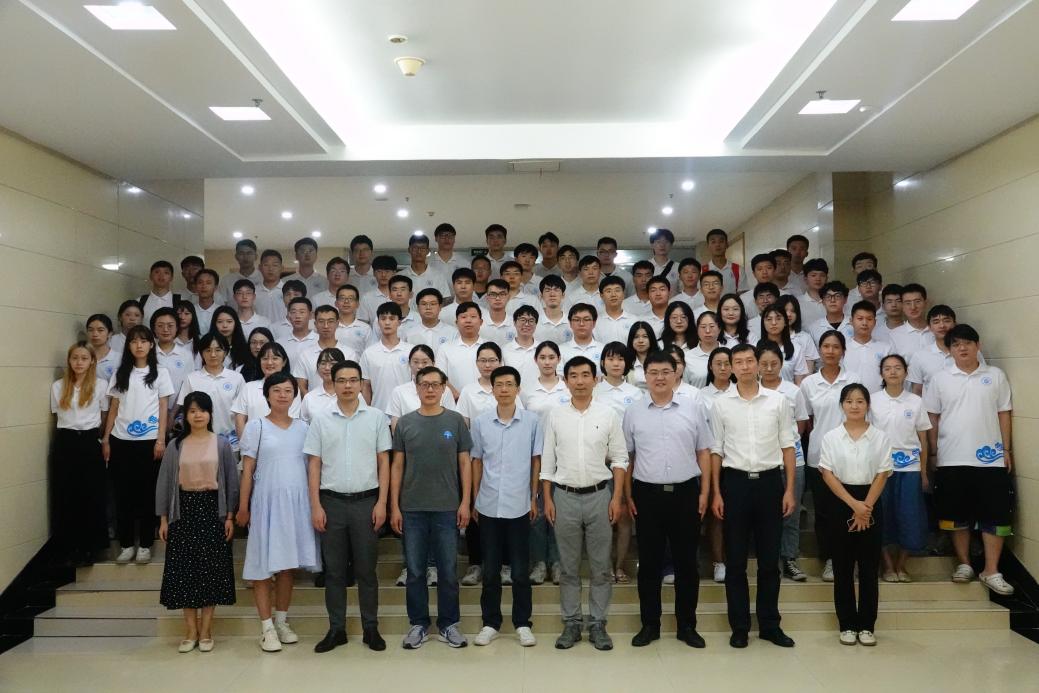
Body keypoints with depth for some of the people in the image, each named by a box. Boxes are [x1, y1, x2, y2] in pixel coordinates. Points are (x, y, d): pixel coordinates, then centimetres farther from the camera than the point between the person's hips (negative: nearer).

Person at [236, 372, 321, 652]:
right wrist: (243, 506, -4)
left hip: (296, 502, 3)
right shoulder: (256, 426, 0)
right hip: (266, 501, -3)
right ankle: (266, 627, 7)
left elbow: (310, 468, 11)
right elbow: (247, 470, -1)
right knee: (263, 565, -1)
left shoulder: (303, 427, 9)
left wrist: (314, 503, 6)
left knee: (287, 564, 8)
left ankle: (282, 621, 20)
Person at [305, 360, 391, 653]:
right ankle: (336, 629, 19)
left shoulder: (376, 417, 1)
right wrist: (316, 506, -3)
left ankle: (371, 628, 17)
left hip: (366, 500, -1)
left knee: (366, 568, 6)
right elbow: (314, 464, 3)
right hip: (332, 501, 1)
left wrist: (382, 502, -5)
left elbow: (384, 461, 2)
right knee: (334, 569, 8)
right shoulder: (321, 420, 3)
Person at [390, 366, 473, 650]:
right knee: (415, 571, 9)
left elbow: (465, 463, 3)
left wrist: (465, 503, -4)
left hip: (447, 508, -1)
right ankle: (418, 624, 22)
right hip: (412, 509, 1)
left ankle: (449, 624, 21)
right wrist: (394, 506, 0)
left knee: (448, 570, 7)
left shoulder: (456, 421, 1)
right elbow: (397, 466, 5)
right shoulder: (405, 423, 3)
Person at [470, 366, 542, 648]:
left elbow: (536, 461, 3)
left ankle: (522, 623, 21)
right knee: (490, 570, 11)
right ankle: (490, 622, 23)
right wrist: (474, 499, 8)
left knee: (521, 571, 7)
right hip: (488, 506, 1)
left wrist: (534, 498, 3)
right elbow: (477, 462, 7)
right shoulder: (480, 422, 0)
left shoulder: (532, 421, -3)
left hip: (519, 506, -1)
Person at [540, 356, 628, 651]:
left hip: (599, 496, 0)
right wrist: (547, 500, 0)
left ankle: (598, 624, 18)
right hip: (565, 496, 1)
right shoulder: (555, 416, 1)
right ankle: (571, 623, 20)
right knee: (569, 567, 9)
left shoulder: (608, 414, -1)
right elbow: (547, 460, 4)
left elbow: (619, 458, 1)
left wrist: (617, 498, -5)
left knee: (600, 566, 6)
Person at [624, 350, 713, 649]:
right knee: (649, 562, 7)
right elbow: (626, 456, 6)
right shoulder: (633, 412, 3)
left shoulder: (693, 408, 3)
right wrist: (628, 495, 2)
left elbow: (704, 453, 6)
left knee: (686, 561, 8)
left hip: (685, 492, 0)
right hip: (647, 494, 0)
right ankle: (650, 624, 19)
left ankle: (687, 625, 21)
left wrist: (704, 493, 1)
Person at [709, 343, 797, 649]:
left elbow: (787, 447, 5)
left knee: (769, 559, 8)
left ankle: (770, 625, 21)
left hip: (770, 481, 1)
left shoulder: (778, 401, 2)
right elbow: (716, 451, 4)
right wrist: (716, 493, 0)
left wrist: (789, 489, -1)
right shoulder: (721, 404, 1)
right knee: (735, 560, 6)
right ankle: (739, 626, 17)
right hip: (735, 482, 0)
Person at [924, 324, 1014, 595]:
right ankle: (964, 563, 21)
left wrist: (1006, 449, 2)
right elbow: (932, 417, 5)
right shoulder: (940, 380, 3)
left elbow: (1004, 414, 6)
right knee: (958, 514, 7)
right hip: (952, 460, 0)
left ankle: (991, 571, 11)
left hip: (990, 458, 0)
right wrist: (933, 451, 1)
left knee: (994, 515, 2)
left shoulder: (996, 376, 4)